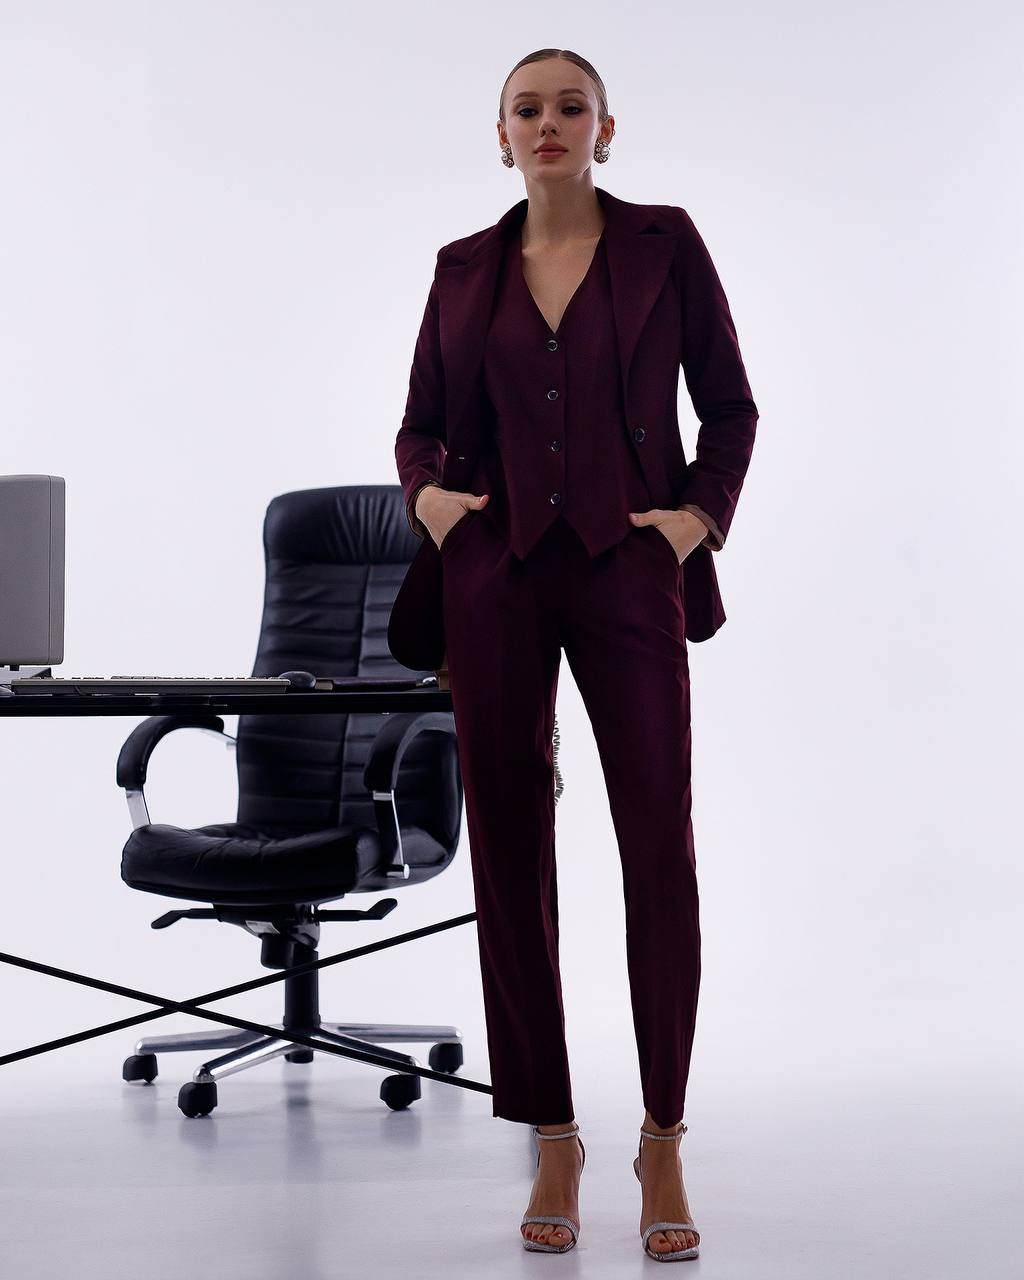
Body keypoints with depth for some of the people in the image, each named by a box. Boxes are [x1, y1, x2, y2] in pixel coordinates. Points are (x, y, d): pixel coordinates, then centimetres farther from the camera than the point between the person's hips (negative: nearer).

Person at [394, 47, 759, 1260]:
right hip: (497, 574, 2)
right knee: (510, 850, 2)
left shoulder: (665, 242, 6)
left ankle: (663, 1143, 3)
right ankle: (552, 1143, 13)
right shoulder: (466, 269, 11)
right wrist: (426, 492, -4)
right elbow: (419, 425, 16)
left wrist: (701, 515, -6)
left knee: (661, 848, -9)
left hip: (626, 569, -2)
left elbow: (730, 407, 9)